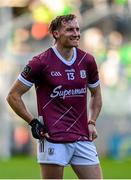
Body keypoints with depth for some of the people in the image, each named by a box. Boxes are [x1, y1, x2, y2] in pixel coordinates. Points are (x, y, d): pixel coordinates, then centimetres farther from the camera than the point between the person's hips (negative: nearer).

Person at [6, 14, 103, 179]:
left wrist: (91, 122, 11)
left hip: (83, 138, 5)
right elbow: (13, 96, 0)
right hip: (53, 139, -5)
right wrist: (33, 122, -5)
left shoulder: (87, 60, 8)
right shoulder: (41, 62, -6)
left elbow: (96, 94, 24)